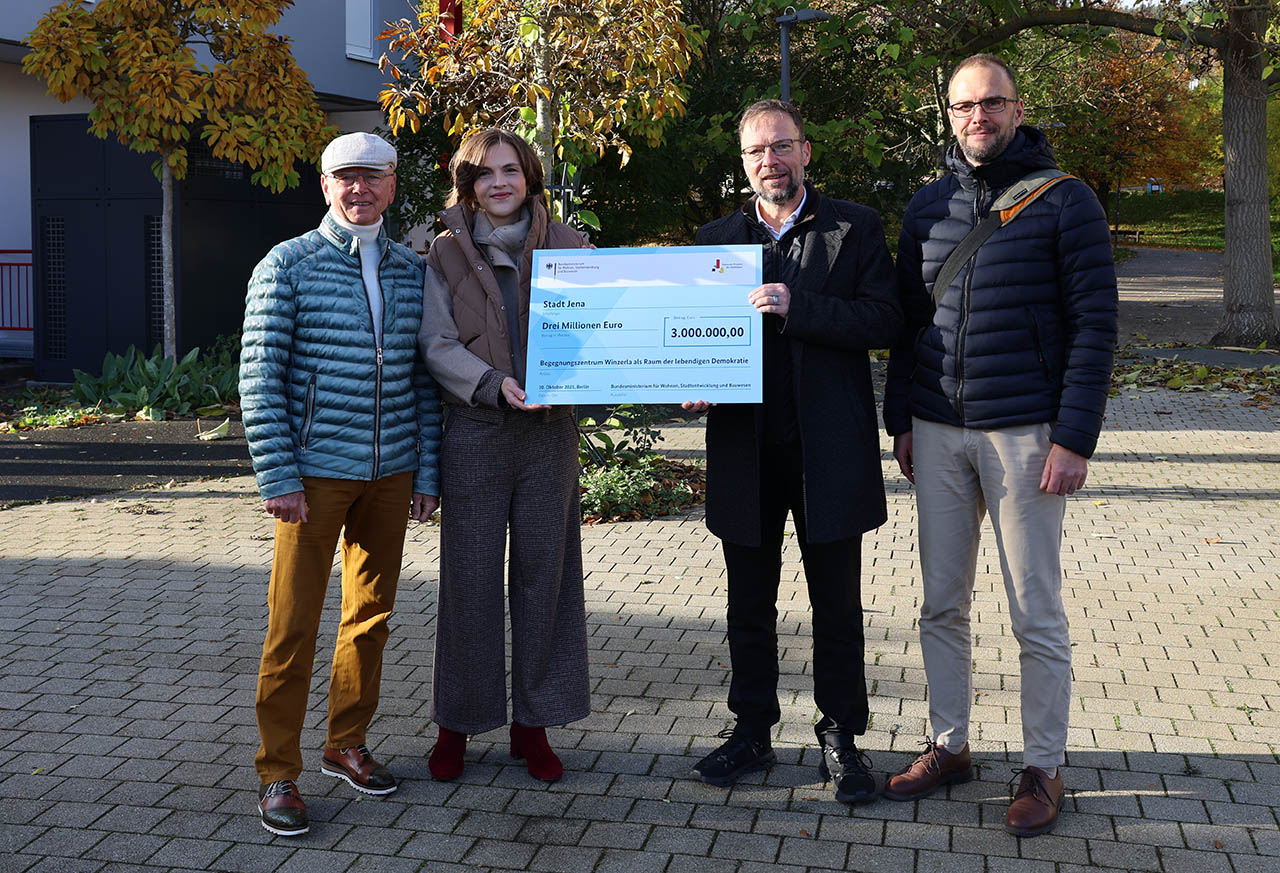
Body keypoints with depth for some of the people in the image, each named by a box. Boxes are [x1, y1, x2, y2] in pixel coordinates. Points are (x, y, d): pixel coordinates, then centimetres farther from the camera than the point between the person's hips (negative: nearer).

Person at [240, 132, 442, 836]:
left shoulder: (411, 270, 9)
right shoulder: (288, 265, -4)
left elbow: (424, 376, 11)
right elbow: (259, 377, -7)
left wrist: (426, 470, 7)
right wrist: (277, 478, -13)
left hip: (391, 474, 5)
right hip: (315, 473, -4)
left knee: (371, 615, 13)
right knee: (293, 624, -1)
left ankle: (347, 745, 28)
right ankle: (277, 772, 10)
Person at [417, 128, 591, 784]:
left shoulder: (567, 247, 7)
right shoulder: (447, 255, 4)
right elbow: (436, 344, -5)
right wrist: (496, 384, -20)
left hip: (550, 433, 1)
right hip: (475, 434, -1)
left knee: (543, 575, 6)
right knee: (470, 579, 3)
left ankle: (533, 722, 18)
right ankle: (457, 723, 16)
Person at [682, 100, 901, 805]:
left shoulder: (854, 229, 2)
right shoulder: (717, 238, 11)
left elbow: (884, 318, -9)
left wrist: (797, 308, -19)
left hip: (828, 447, -3)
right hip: (745, 447, 3)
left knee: (837, 602, 6)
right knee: (749, 604, 12)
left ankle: (841, 738, 18)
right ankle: (750, 730, 24)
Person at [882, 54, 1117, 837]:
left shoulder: (1063, 200, -4)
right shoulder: (929, 206, 10)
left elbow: (1095, 325, -7)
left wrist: (1074, 439, -13)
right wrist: (900, 420, 9)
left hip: (1026, 434, -4)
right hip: (937, 433, 4)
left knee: (1037, 615, 3)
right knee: (942, 605, 11)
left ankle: (1044, 768, 16)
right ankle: (950, 746, 25)